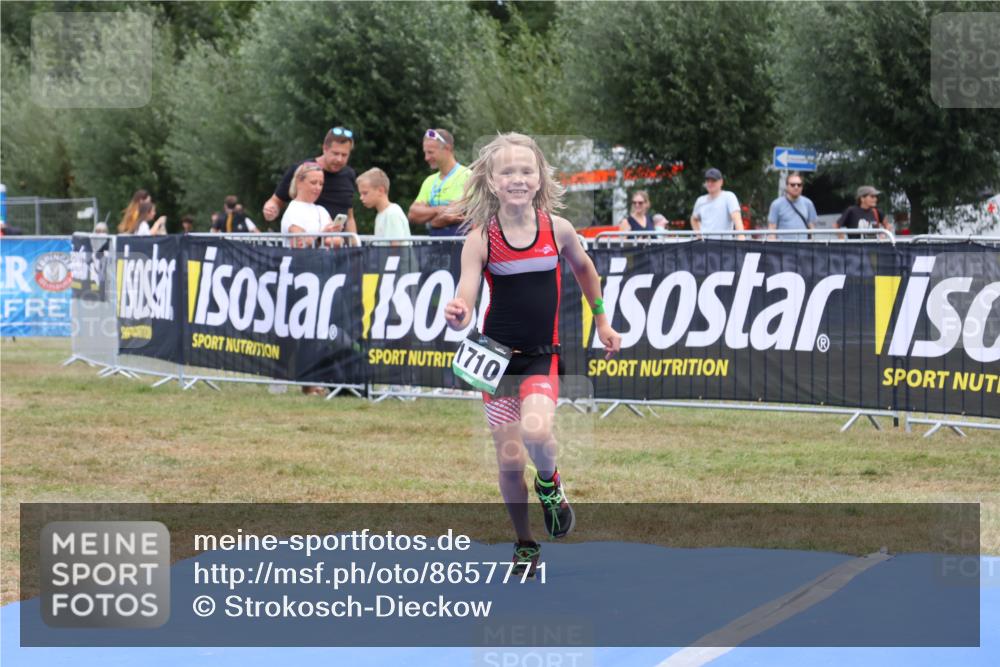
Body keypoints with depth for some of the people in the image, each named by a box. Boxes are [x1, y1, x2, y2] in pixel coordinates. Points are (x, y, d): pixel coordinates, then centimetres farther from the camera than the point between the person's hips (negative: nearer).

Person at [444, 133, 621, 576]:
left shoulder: (557, 229, -5)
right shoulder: (481, 239, -11)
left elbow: (583, 268, 17)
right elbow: (464, 304, -15)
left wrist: (602, 323, 22)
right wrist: (457, 316, -39)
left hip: (542, 356, 0)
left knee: (536, 431, -27)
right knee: (509, 460, 1)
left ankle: (549, 482, 8)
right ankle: (524, 544, 23)